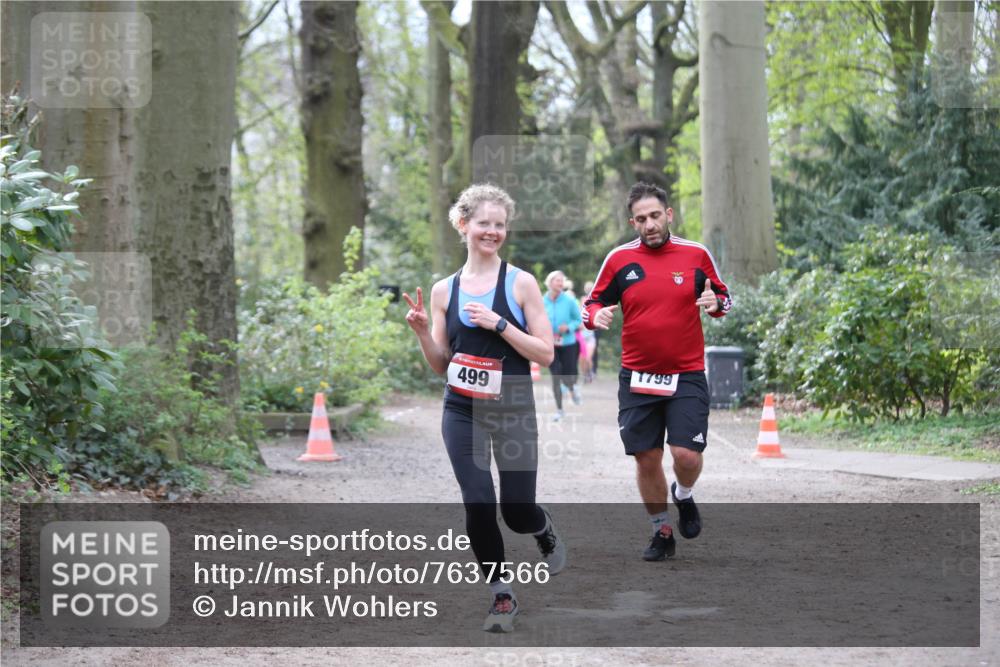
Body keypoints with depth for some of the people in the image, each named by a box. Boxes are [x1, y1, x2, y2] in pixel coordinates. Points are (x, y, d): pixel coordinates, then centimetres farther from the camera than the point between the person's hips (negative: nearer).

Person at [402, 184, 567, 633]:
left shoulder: (521, 283, -4)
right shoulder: (444, 290, 5)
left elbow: (546, 354, -7)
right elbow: (440, 365, 10)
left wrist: (499, 324, -17)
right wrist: (422, 331, -8)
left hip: (513, 412, -2)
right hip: (463, 414, 2)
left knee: (518, 513, 0)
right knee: (479, 507, -8)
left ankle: (546, 533, 38)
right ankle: (502, 595, 11)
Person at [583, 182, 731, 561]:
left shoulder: (696, 255, 0)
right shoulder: (619, 259, 0)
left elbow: (723, 297, 12)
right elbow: (594, 302, 9)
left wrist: (715, 303, -12)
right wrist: (596, 316, -14)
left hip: (687, 376, -1)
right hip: (637, 377, 1)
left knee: (687, 454, -13)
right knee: (647, 459, 5)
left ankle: (684, 496, 23)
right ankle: (662, 532, 24)